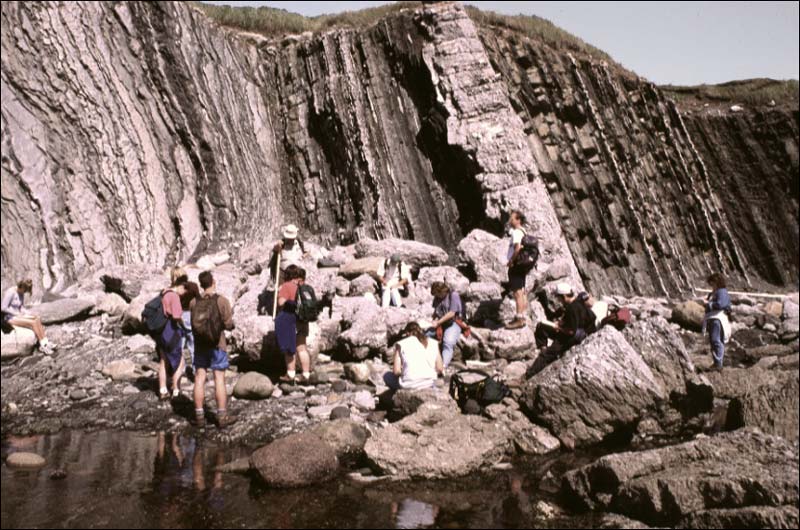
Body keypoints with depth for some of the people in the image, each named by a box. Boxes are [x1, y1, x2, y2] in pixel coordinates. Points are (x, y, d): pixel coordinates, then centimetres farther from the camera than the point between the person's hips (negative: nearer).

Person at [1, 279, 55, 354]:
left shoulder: (21, 293, 10)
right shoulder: (10, 292, -16)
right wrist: (17, 314, -18)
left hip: (18, 315, 8)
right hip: (8, 318, -8)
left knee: (37, 319, -16)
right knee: (33, 323, -25)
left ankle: (45, 342, -23)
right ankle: (43, 345, -21)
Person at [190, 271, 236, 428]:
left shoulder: (194, 302, 0)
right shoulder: (222, 301, -10)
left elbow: (193, 323, 5)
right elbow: (228, 325, -10)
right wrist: (231, 315, 9)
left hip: (200, 344, 3)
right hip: (217, 344, -3)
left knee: (199, 379, 8)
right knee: (219, 379, 1)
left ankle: (199, 416, 12)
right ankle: (222, 416, 5)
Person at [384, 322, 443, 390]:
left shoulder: (401, 344, 4)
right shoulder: (433, 343, 10)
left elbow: (396, 371, -3)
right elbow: (440, 369, 6)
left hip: (409, 384, -3)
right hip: (429, 384, 4)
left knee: (387, 376, 26)